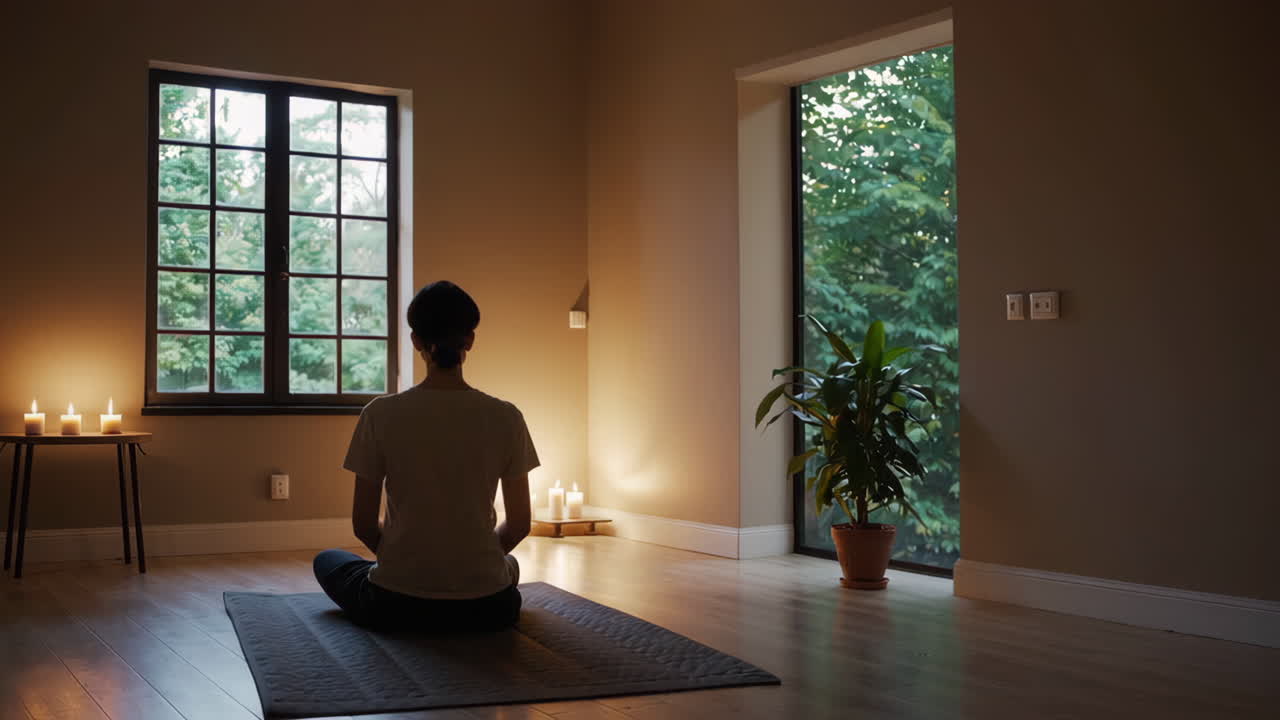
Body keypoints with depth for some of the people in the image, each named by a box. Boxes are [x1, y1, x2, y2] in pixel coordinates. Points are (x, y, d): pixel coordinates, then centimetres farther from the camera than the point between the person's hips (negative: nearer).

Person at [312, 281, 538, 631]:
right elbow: (519, 524, 0)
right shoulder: (506, 418, -7)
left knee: (327, 561, 32)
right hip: (485, 608, 2)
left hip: (397, 605, -2)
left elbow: (363, 524, -2)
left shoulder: (380, 415, -10)